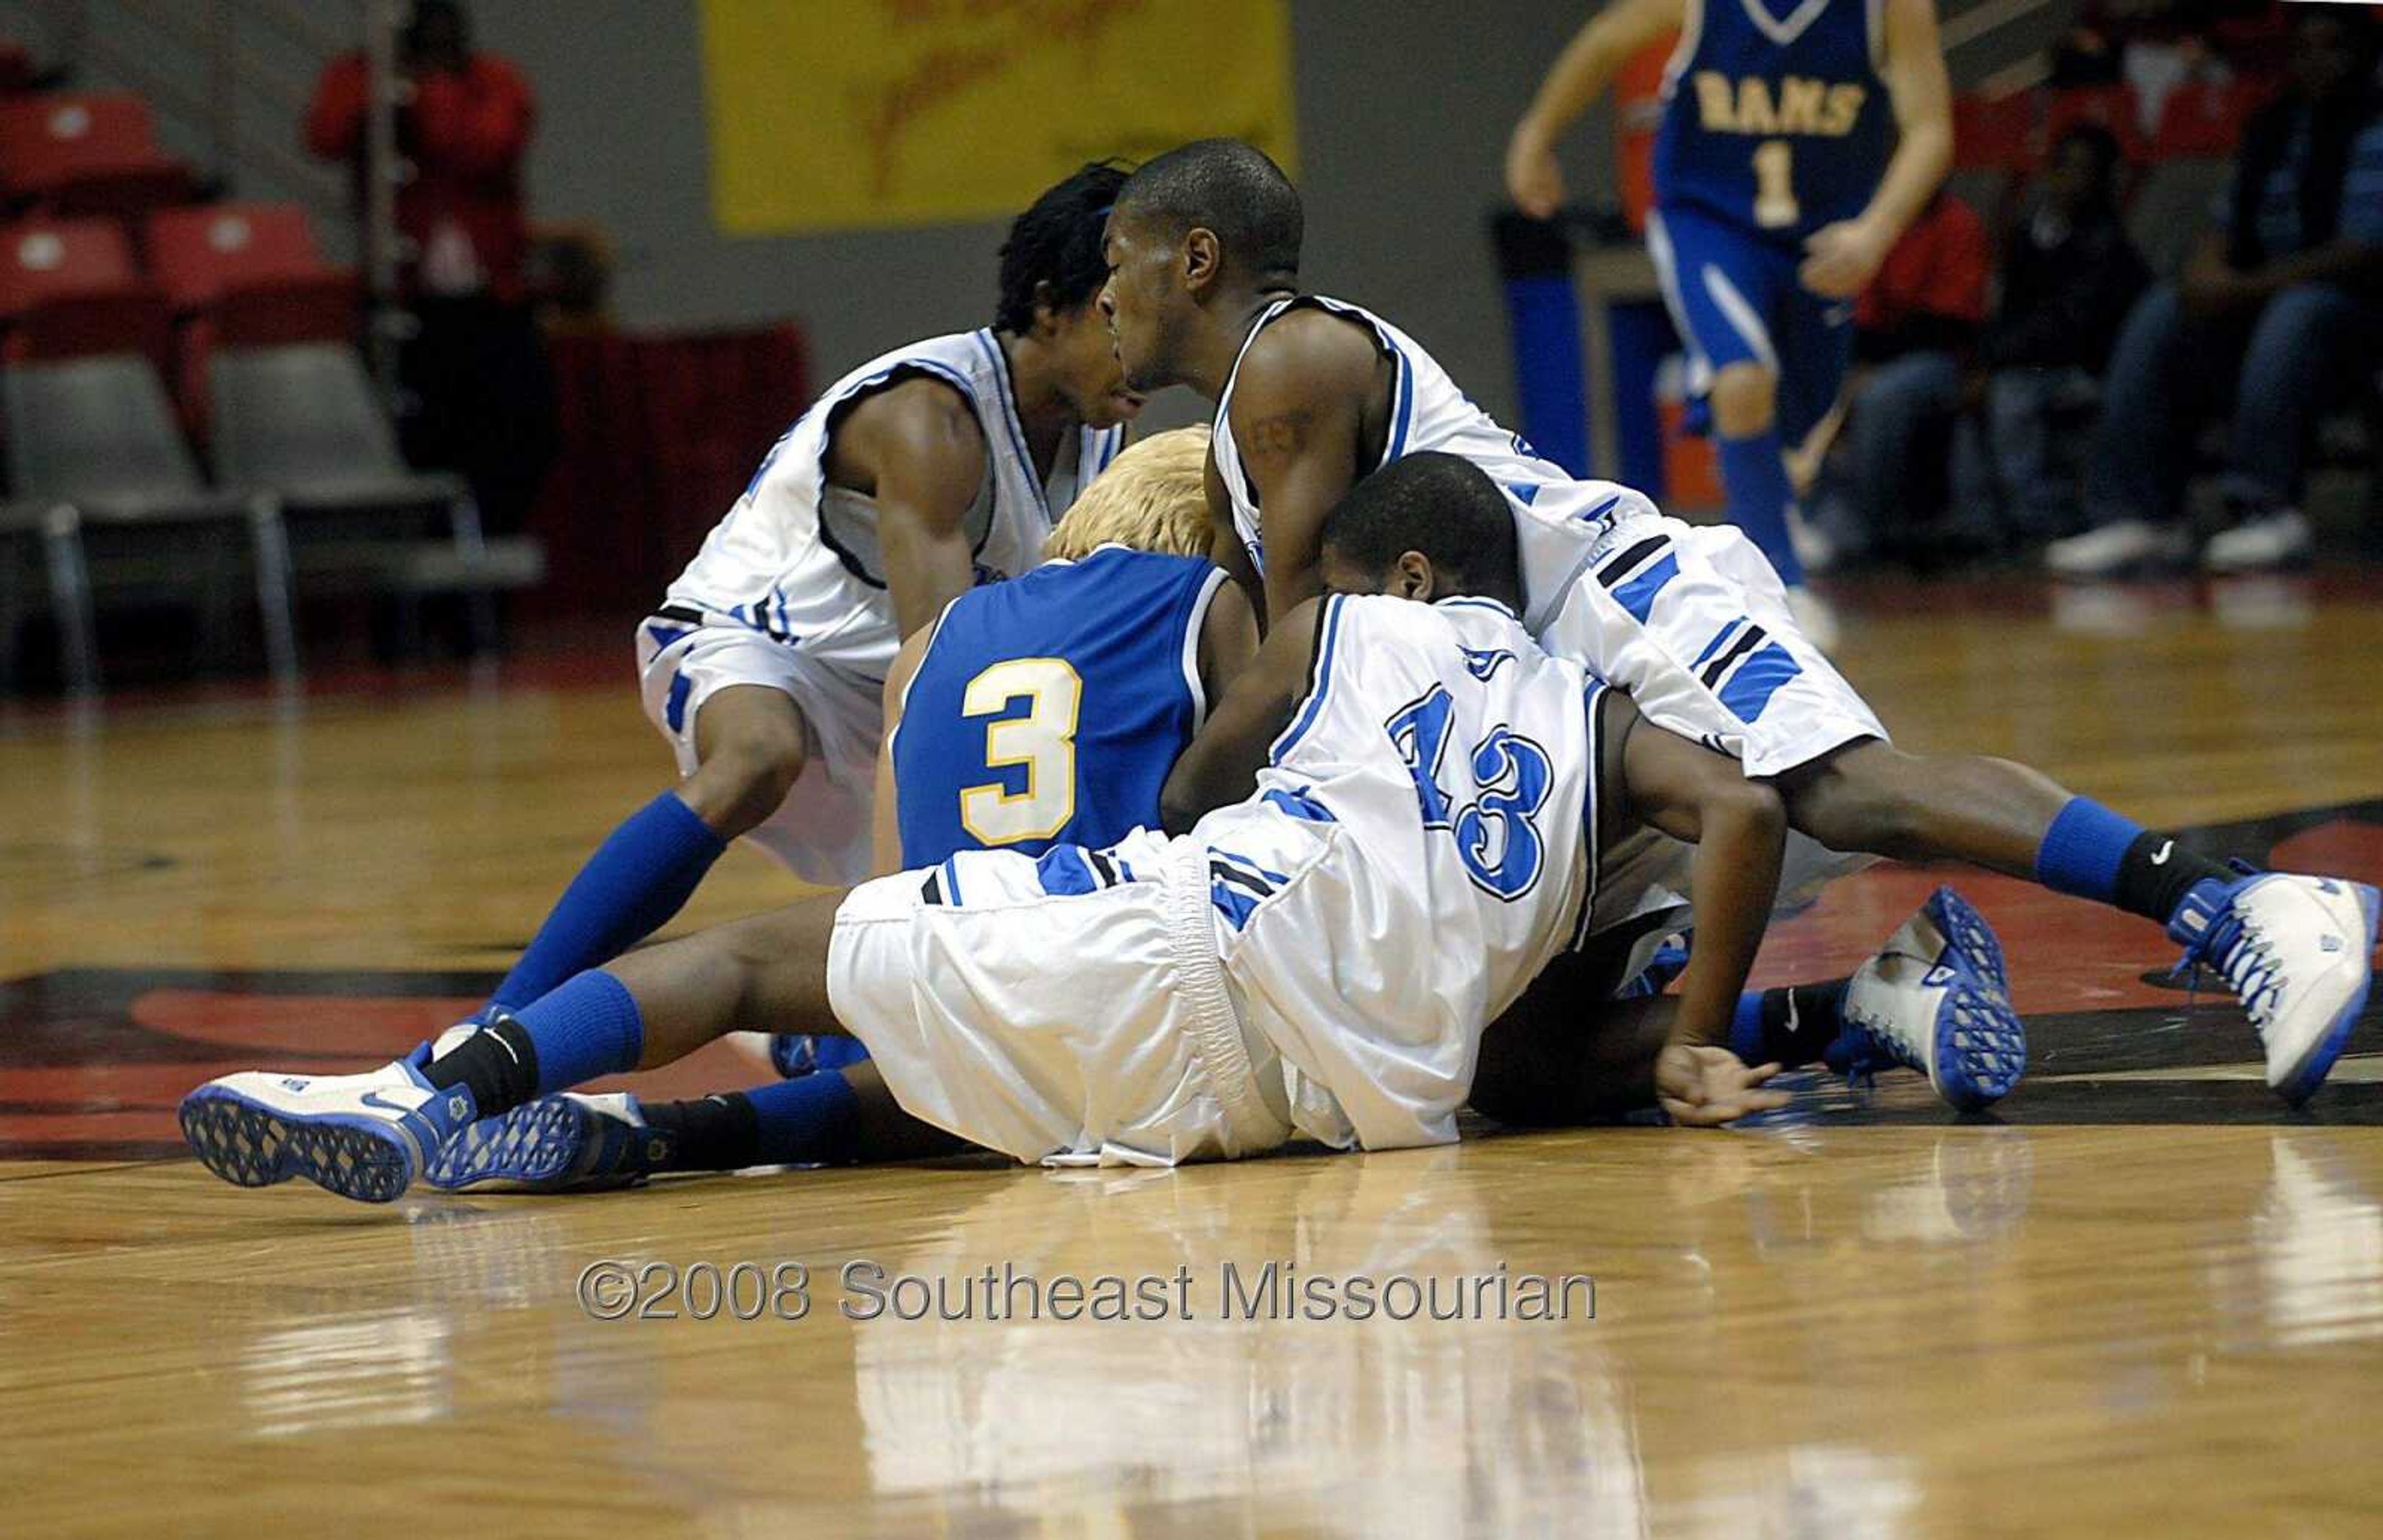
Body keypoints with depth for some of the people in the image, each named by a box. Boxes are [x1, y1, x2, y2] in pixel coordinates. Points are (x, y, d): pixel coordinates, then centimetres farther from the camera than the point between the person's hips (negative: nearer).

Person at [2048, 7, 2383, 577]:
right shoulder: (2269, 128, 16)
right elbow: (2228, 225, 19)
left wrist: (2245, 290, -19)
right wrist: (2208, 270, -6)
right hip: (2259, 300, 7)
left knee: (2296, 315, -38)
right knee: (2160, 315, -14)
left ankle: (2265, 506, -44)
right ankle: (2139, 514, -25)